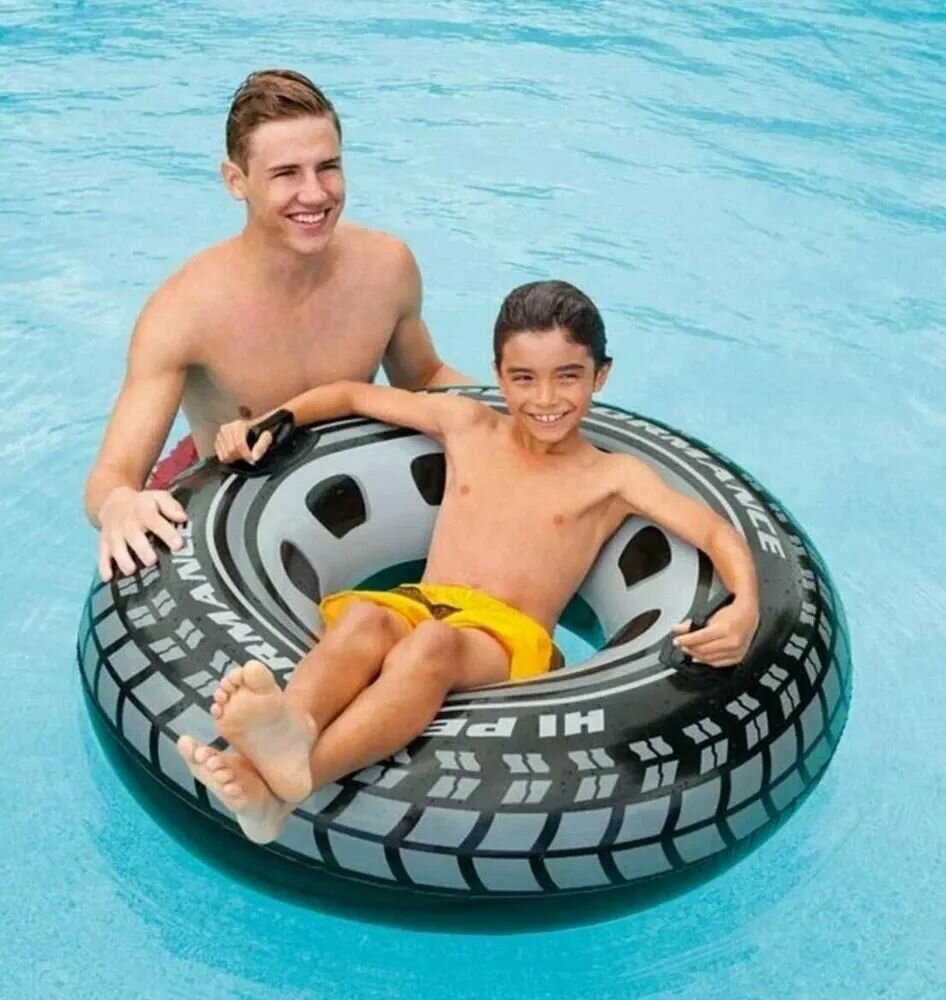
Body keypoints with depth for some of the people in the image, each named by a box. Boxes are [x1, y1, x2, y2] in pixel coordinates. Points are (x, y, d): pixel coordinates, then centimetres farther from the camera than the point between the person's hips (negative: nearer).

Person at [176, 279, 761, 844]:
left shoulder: (614, 478, 12)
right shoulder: (466, 424, 21)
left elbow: (718, 533, 1)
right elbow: (354, 395, 31)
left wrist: (745, 608, -20)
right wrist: (271, 422, 16)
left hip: (509, 639, -3)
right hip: (416, 607, 3)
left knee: (430, 644, -39)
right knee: (361, 616, -34)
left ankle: (292, 776, -61)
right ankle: (288, 730, -62)